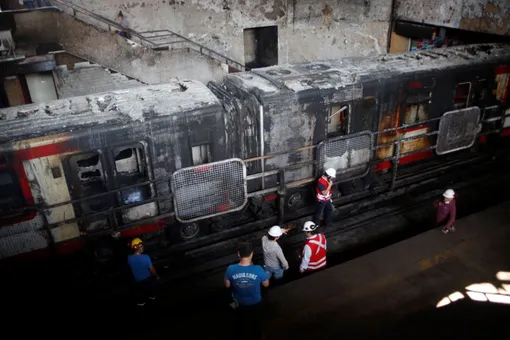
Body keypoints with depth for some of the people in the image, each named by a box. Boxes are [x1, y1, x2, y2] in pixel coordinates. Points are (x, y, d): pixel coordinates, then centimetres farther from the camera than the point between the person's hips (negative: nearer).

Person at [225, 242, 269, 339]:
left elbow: (227, 285, -11)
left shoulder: (231, 269, -29)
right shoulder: (258, 269, -32)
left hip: (239, 302, 1)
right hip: (255, 302, -1)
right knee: (255, 320, 30)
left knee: (241, 320, 32)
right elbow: (266, 284, -14)